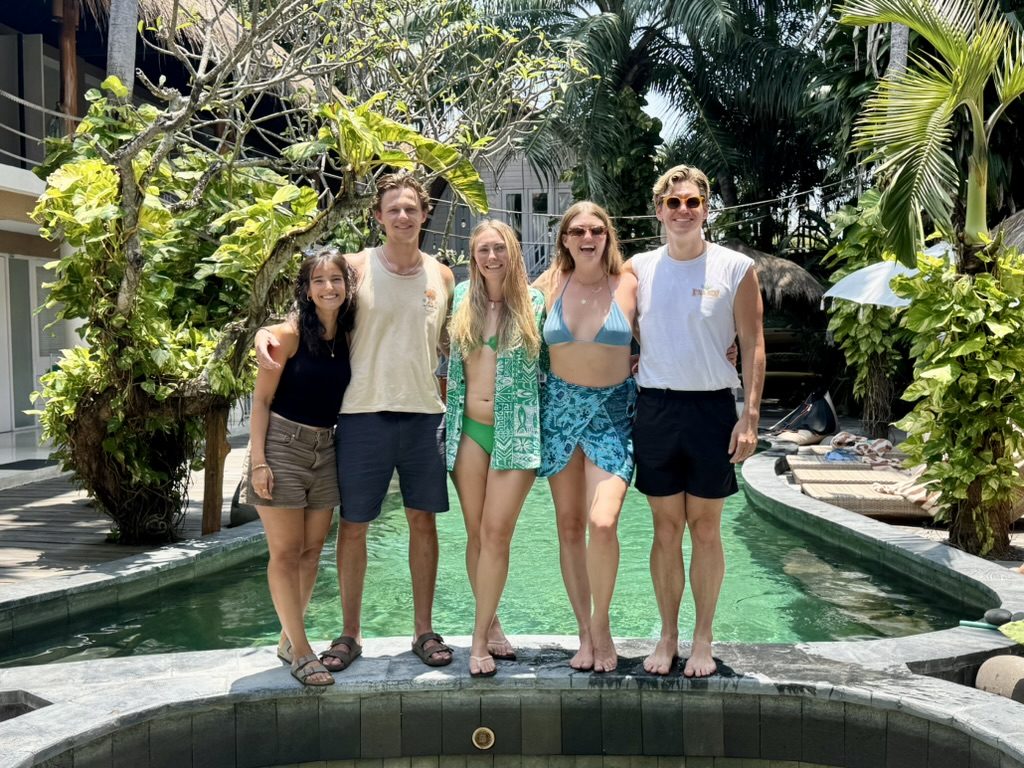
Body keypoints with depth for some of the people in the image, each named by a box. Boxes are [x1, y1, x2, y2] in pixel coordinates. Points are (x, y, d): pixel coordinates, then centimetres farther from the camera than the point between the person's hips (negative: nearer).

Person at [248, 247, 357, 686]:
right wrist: (258, 461, -15)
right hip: (282, 444, -6)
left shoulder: (347, 335, 4)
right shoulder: (290, 333, -11)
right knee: (285, 552, -1)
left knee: (312, 550, 10)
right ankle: (301, 651, 6)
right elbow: (261, 400, -9)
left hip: (325, 449, 6)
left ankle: (289, 640, 24)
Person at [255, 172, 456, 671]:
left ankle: (423, 629, 21)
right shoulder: (356, 267, 0)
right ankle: (350, 633, 18)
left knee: (423, 520, 8)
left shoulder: (441, 275, 9)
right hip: (363, 411, -2)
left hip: (424, 413, 2)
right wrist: (264, 332, -17)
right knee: (353, 523, 4)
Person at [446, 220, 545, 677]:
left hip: (516, 432, -3)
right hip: (468, 429, 3)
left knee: (496, 533, -8)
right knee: (477, 533, 7)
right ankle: (491, 625, 21)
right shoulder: (462, 297, 8)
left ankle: (480, 638, 1)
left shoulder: (535, 303, 0)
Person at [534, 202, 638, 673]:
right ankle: (584, 632, 18)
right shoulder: (550, 284, 4)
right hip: (559, 408, 3)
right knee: (569, 525, 6)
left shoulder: (628, 286, -1)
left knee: (602, 522, -17)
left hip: (613, 412, -2)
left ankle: (601, 624, 5)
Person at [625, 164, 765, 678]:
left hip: (712, 407, -2)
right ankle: (668, 636, 19)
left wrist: (750, 416, -8)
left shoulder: (735, 268, -2)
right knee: (666, 530, 8)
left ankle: (702, 640, 18)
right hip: (654, 408, 2)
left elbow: (753, 347, -2)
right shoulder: (638, 269, 6)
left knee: (705, 530, 6)